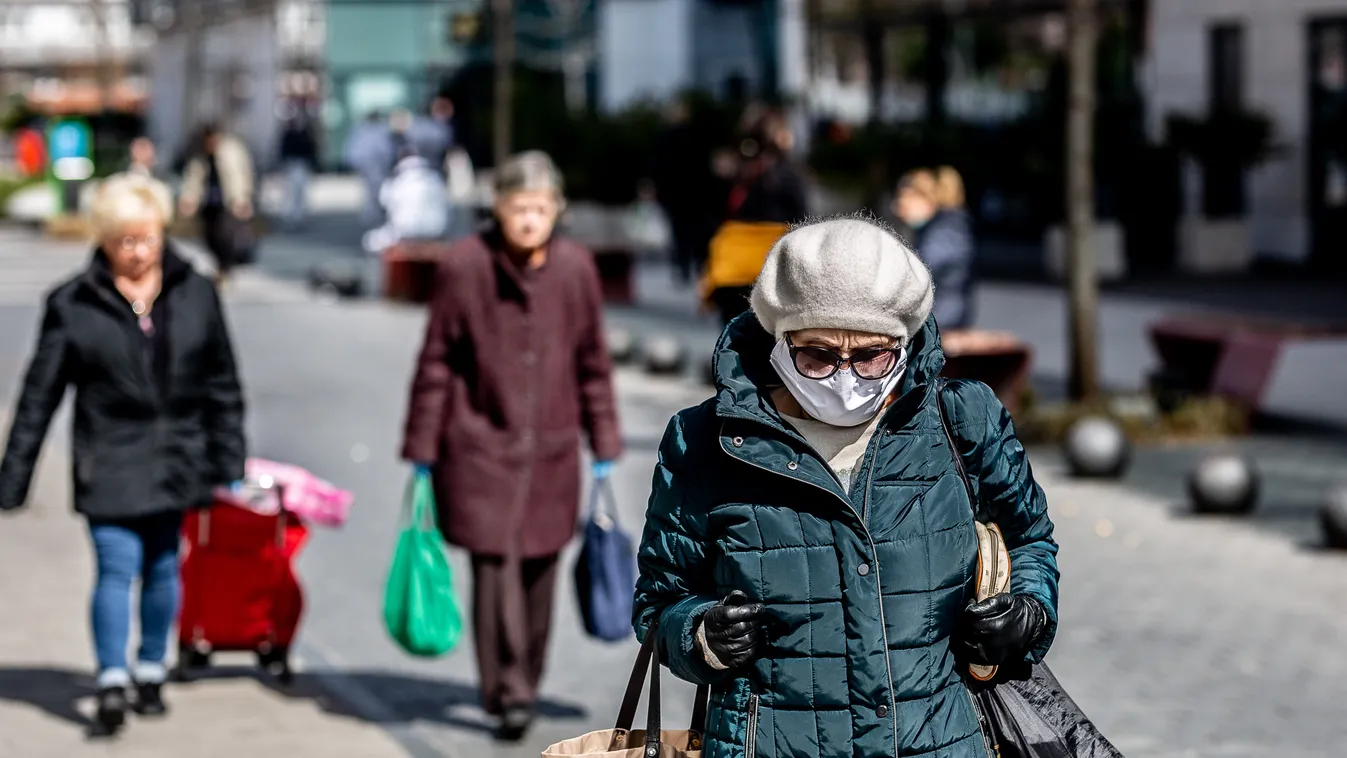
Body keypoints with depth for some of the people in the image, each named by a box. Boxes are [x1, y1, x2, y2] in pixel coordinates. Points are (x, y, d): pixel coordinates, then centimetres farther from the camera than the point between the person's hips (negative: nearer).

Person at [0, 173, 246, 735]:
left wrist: (227, 462, 7)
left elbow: (222, 386, 9)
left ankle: (150, 671, 25)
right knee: (117, 566, -12)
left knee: (163, 568, 10)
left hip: (177, 460, 3)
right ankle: (111, 680, -7)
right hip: (110, 464, -3)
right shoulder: (73, 304, -3)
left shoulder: (194, 293, 3)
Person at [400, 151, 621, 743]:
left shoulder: (576, 269, 2)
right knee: (495, 566, -11)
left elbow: (593, 364, 11)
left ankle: (524, 686, 25)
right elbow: (436, 362, -2)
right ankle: (509, 693, -5)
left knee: (539, 571, 9)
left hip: (552, 451, 3)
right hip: (481, 446, -3)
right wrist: (422, 448, 0)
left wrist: (604, 445, 12)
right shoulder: (464, 265, -8)